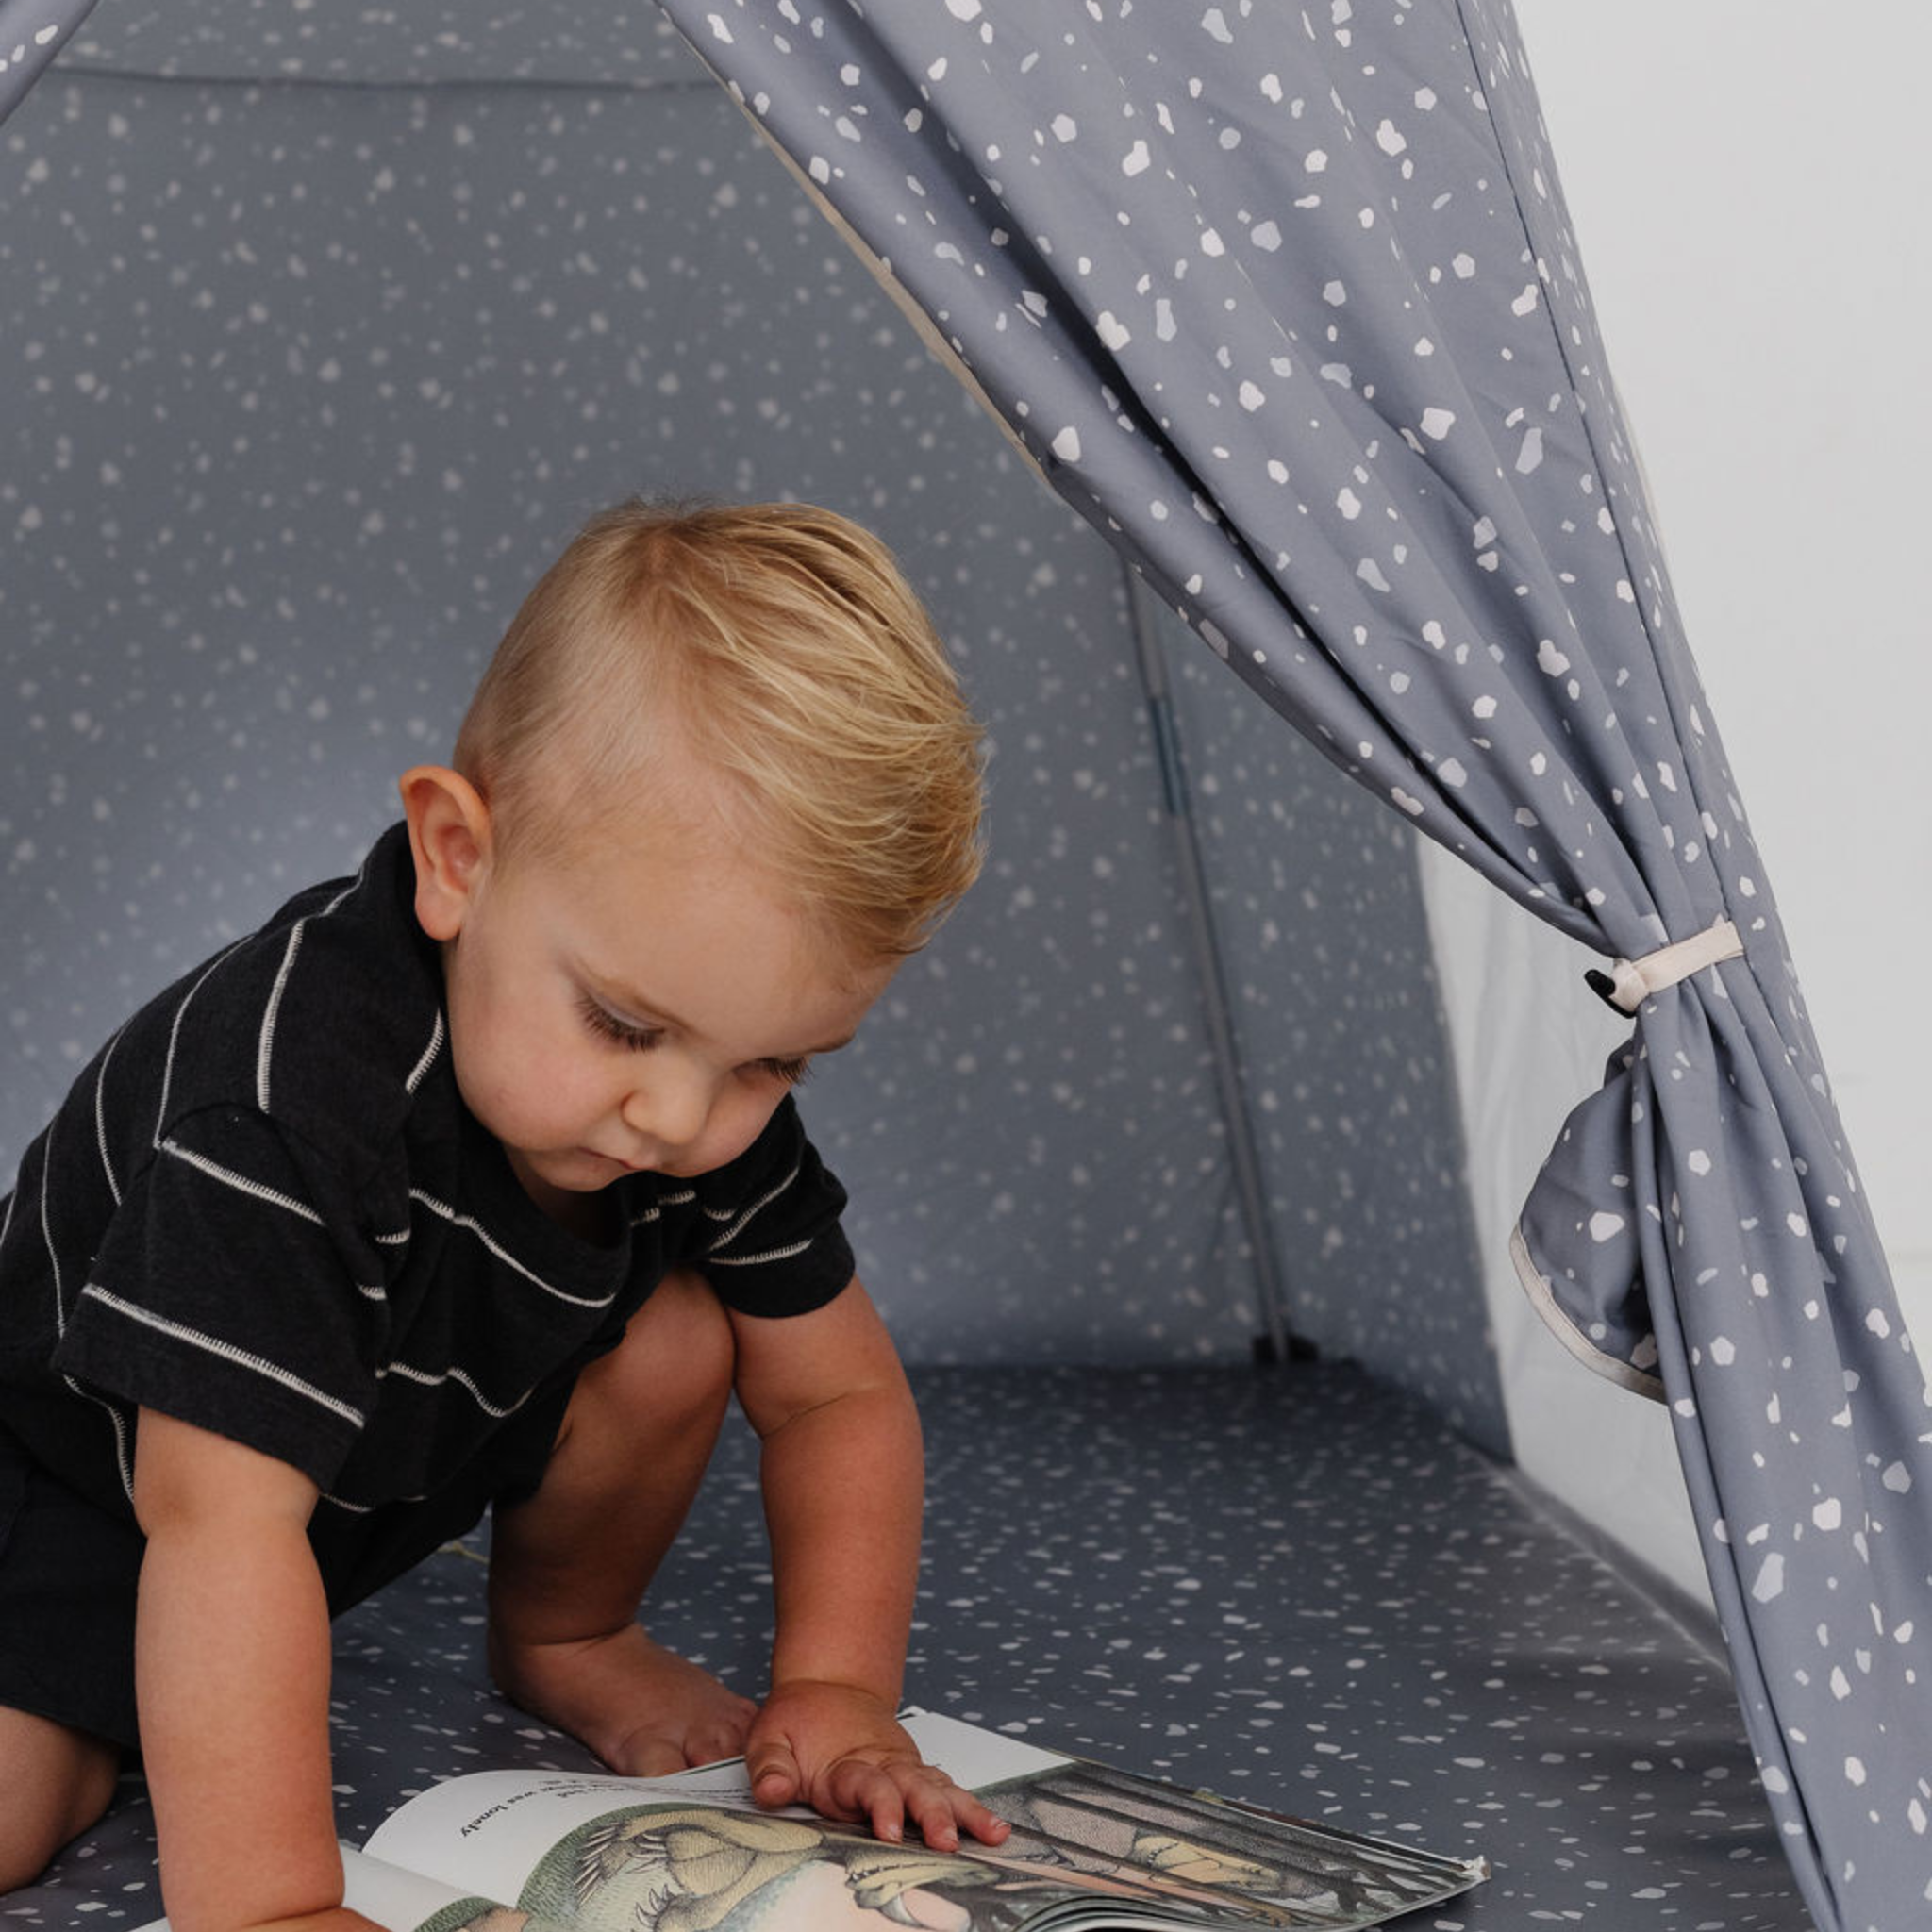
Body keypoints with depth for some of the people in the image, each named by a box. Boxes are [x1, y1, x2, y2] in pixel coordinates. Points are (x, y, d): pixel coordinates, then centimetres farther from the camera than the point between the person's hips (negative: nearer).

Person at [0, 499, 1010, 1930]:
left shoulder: (715, 1087, -20)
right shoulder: (288, 1101, -43)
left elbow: (838, 1392, -8)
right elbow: (221, 1510, -46)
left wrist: (838, 1690, -19)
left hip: (430, 1424, 5)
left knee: (673, 1335, -20)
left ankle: (564, 1642, 9)